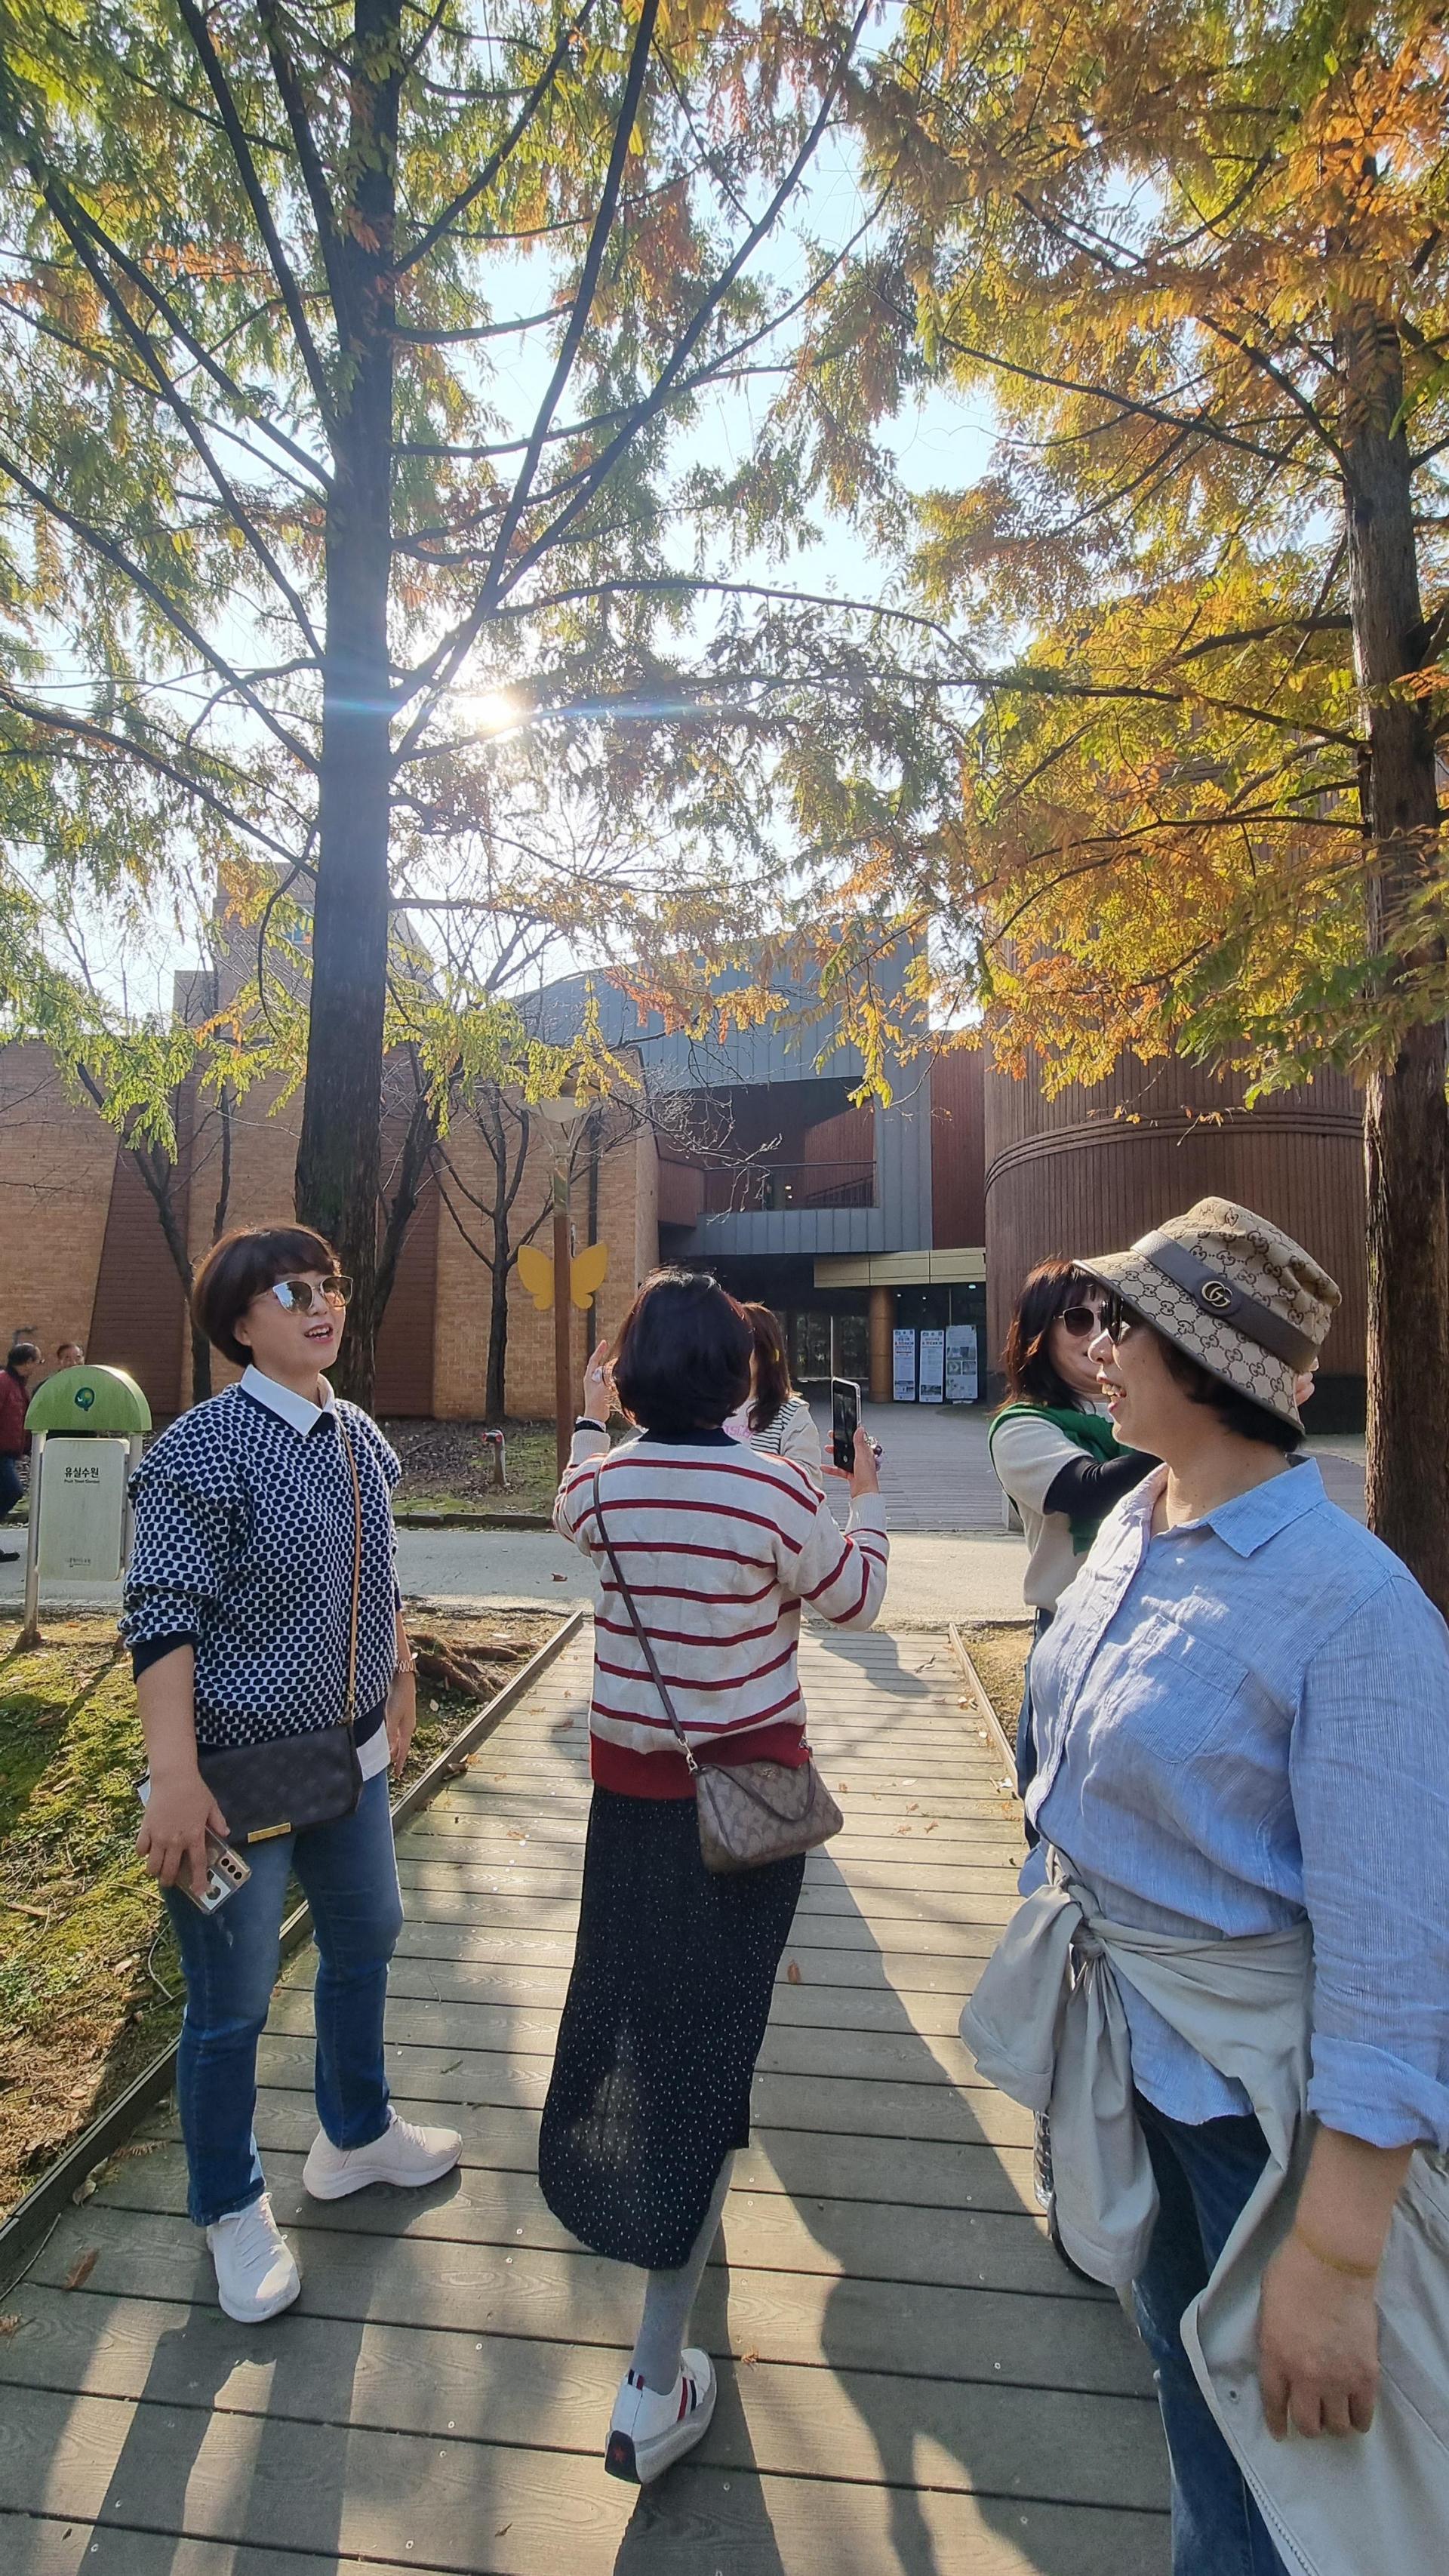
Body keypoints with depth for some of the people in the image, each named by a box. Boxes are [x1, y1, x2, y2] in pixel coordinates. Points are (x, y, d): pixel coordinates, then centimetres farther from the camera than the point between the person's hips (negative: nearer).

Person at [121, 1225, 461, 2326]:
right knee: (232, 2002, 11)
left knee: (366, 1937, 24)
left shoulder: (363, 1438, 2)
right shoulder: (203, 1449, -20)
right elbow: (163, 1620, -22)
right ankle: (234, 2212, 38)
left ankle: (357, 2134, 51)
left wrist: (400, 1680, 17)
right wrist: (176, 1781, -27)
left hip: (350, 1753, 8)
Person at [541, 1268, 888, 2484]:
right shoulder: (776, 1491, -19)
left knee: (629, 1995, 28)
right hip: (749, 1780, -3)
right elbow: (858, 1602, -2)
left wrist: (590, 1422, 30)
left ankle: (632, 2181, 56)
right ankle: (655, 2381, 12)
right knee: (712, 2040, 6)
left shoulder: (603, 1483, -10)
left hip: (629, 1777, 4)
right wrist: (866, 1503, 14)